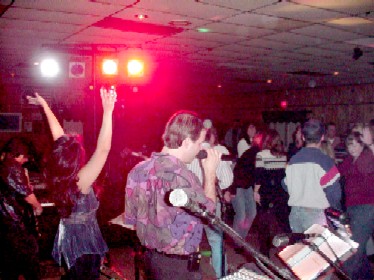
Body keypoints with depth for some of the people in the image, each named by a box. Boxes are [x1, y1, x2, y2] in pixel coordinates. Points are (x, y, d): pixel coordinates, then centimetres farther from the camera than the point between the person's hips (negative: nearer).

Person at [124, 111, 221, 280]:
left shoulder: (138, 171, -3)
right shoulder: (180, 175, -26)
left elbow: (130, 222, 5)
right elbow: (208, 211, -10)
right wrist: (210, 172, -3)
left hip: (150, 257, 7)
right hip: (179, 265, -7)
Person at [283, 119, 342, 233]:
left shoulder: (293, 160, 3)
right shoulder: (324, 161, -12)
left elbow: (286, 185, 8)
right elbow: (333, 191, -12)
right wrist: (336, 207, 8)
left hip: (295, 212, 5)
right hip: (315, 214, -5)